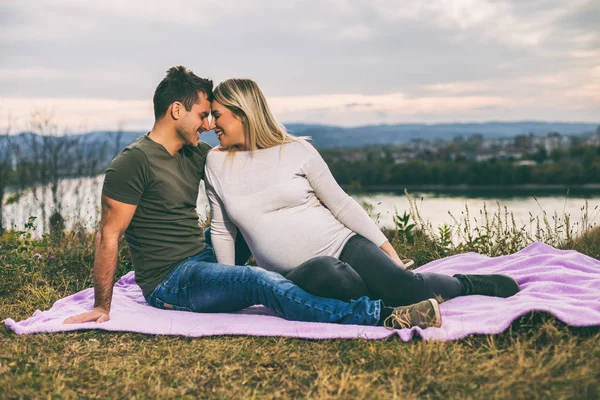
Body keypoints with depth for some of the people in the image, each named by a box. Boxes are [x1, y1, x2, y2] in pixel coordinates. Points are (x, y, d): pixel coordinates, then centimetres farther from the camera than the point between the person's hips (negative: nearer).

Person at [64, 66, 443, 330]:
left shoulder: (197, 153, 10)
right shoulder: (133, 162, -14)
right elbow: (109, 235, -14)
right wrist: (102, 307, -14)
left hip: (204, 258, 10)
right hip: (170, 283, -10)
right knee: (262, 282, -32)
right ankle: (378, 315, -40)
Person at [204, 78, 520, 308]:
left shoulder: (297, 150, 0)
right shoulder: (216, 163, 6)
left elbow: (342, 204, 1)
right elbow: (222, 230, 12)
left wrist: (388, 249, -4)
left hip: (343, 244, 0)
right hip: (294, 276, 1)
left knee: (406, 287, -25)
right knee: (322, 274, -37)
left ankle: (464, 284, 8)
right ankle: (385, 309, -9)